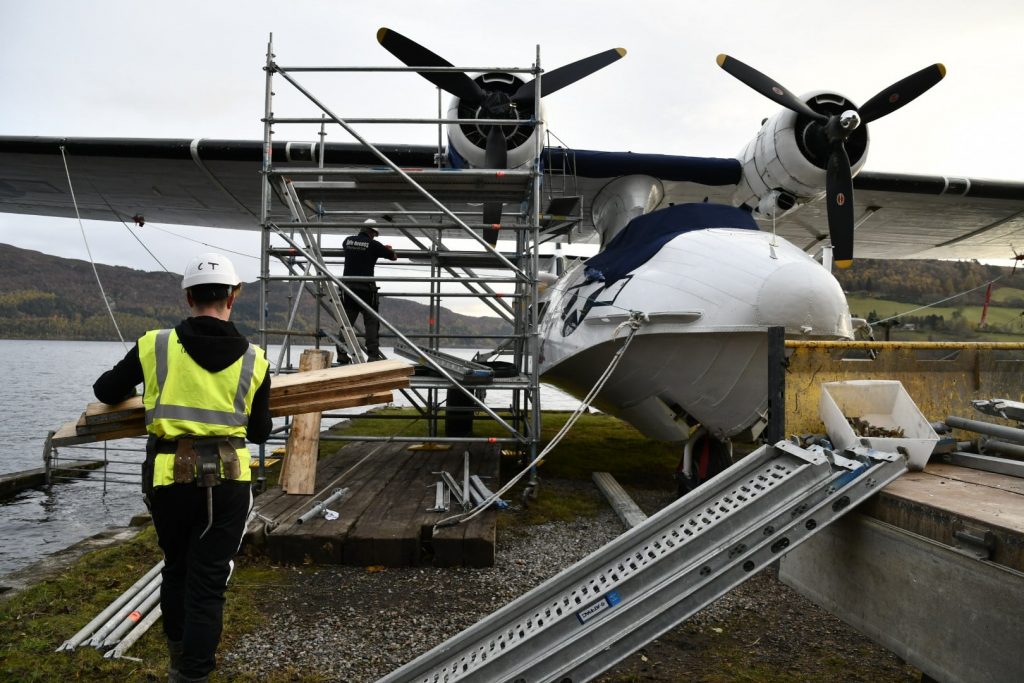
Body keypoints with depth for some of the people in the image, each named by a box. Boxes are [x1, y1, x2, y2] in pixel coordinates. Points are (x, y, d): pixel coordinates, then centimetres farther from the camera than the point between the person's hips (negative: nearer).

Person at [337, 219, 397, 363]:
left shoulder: (348, 240, 9)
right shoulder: (374, 245, -5)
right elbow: (393, 257, 5)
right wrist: (387, 249, 30)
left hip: (348, 287, 5)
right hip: (366, 288, -5)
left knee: (346, 320, 10)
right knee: (371, 322, 2)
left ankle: (342, 353, 9)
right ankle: (373, 354, -3)